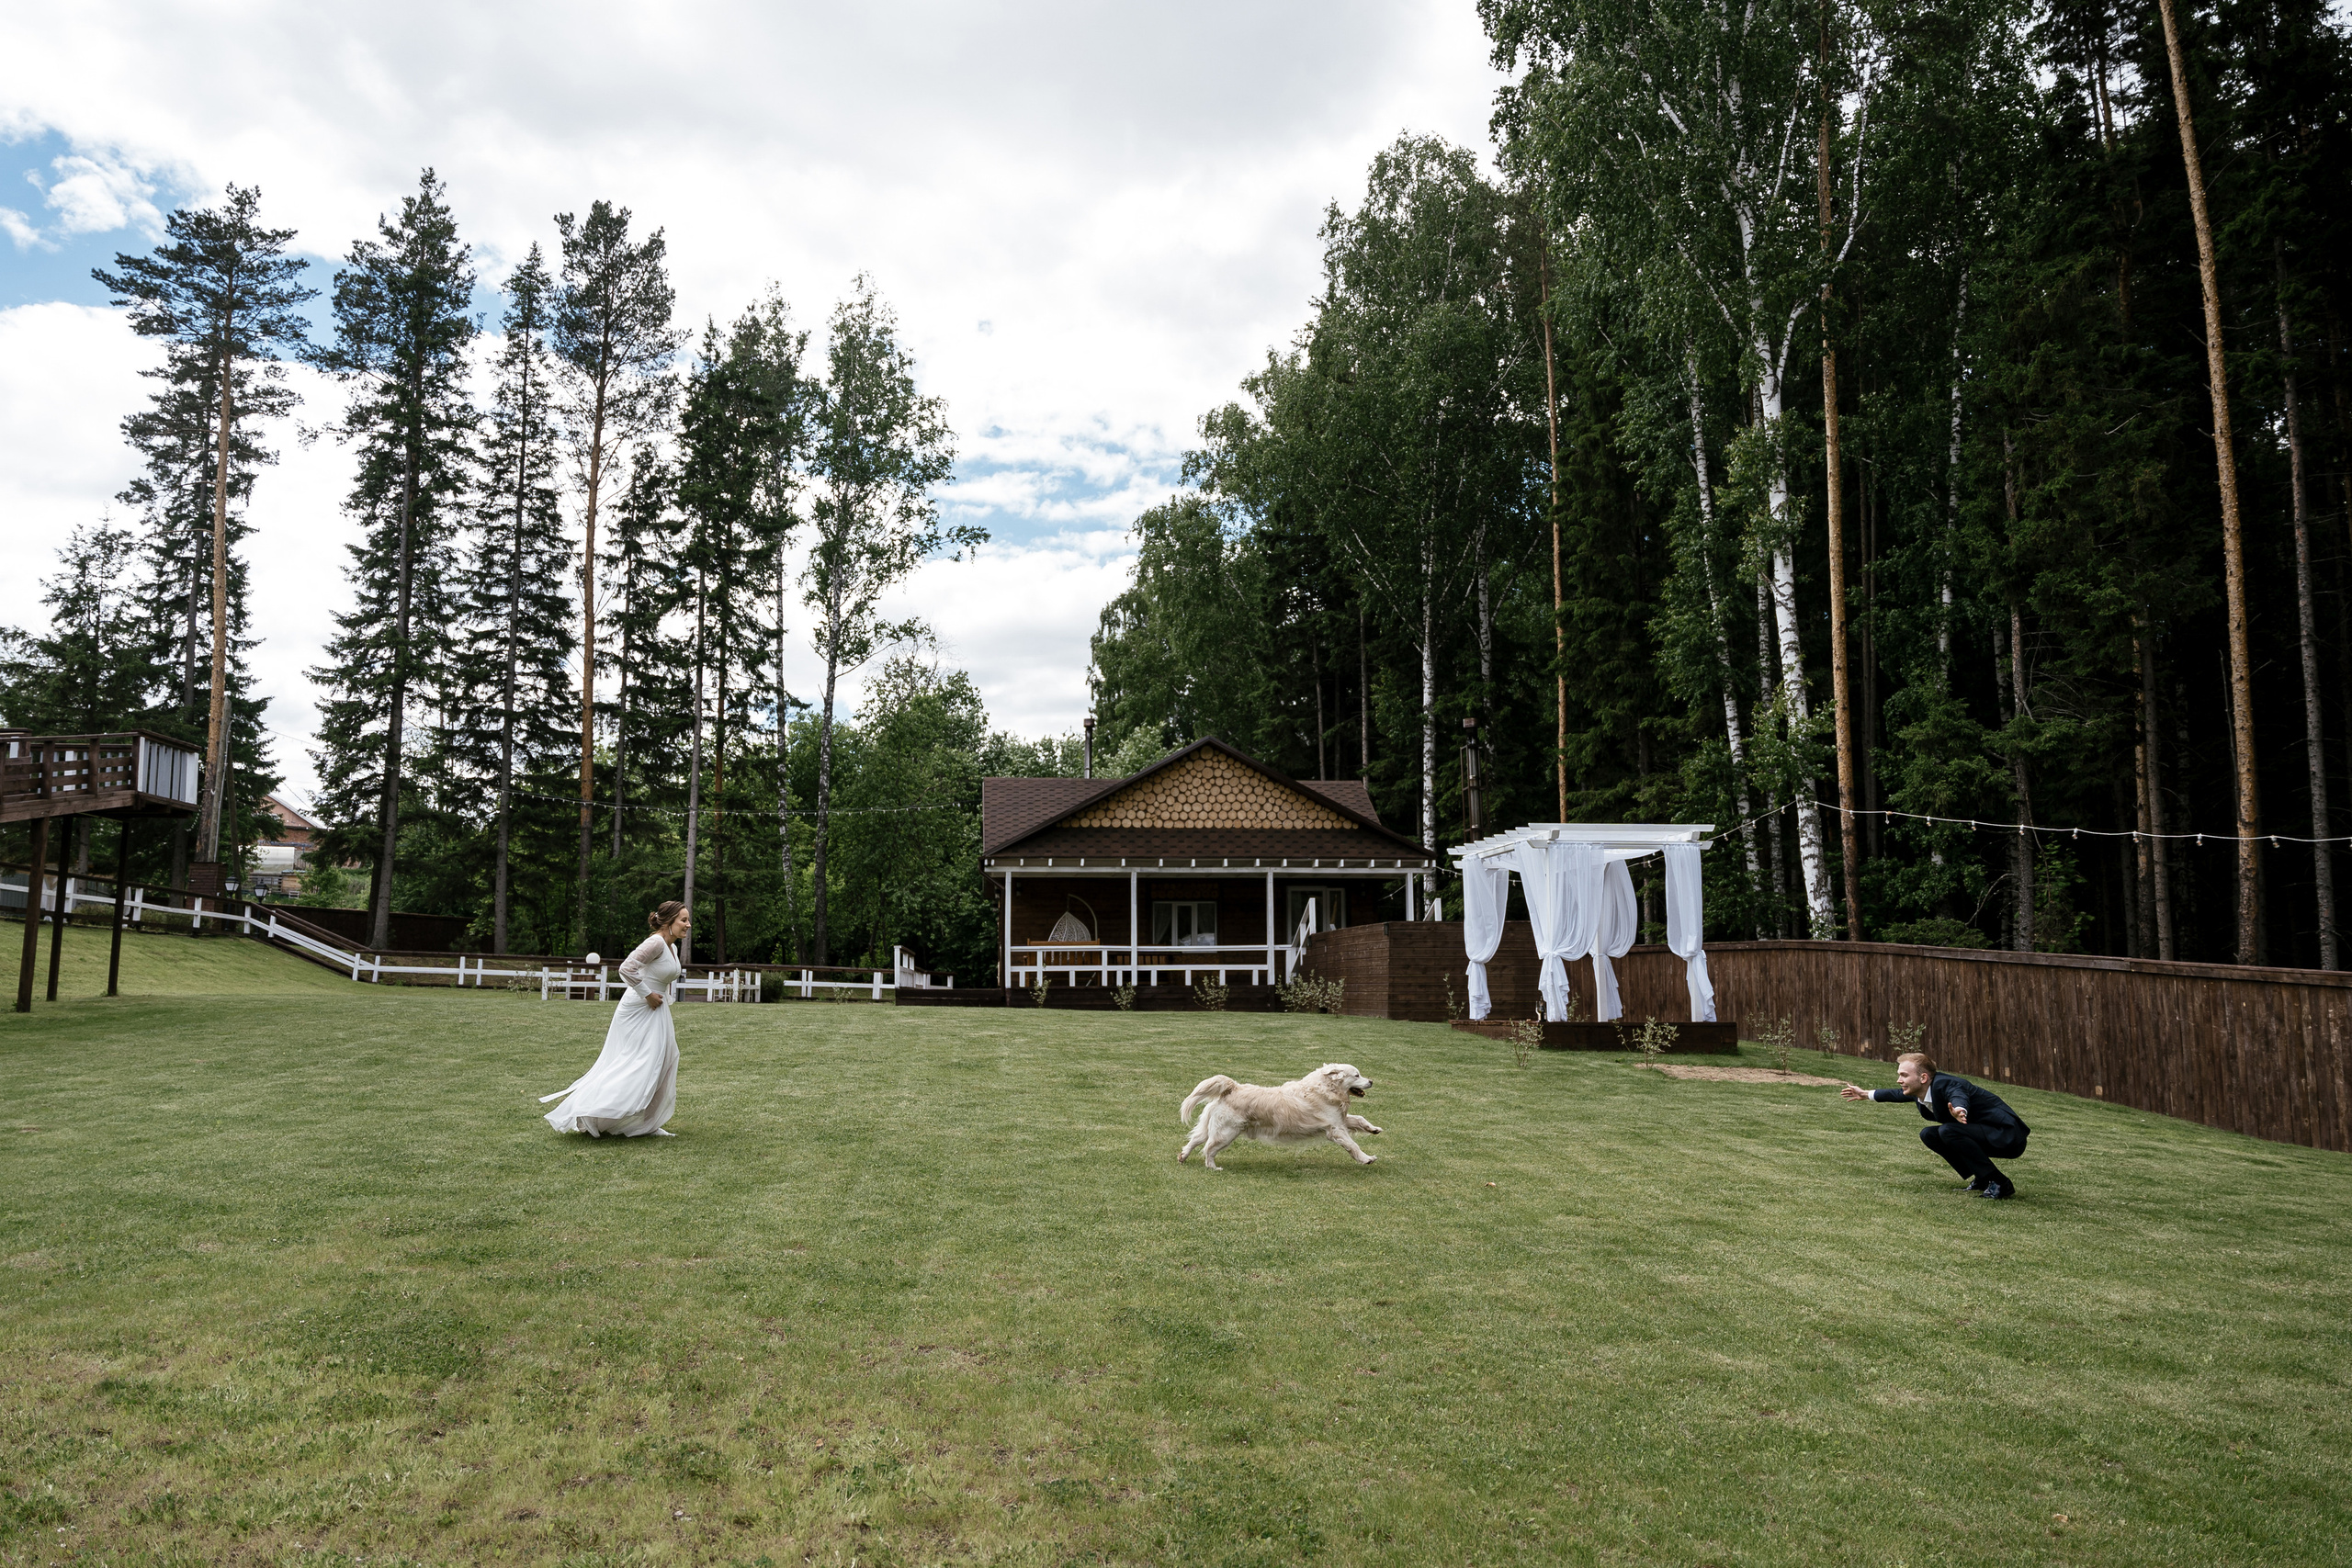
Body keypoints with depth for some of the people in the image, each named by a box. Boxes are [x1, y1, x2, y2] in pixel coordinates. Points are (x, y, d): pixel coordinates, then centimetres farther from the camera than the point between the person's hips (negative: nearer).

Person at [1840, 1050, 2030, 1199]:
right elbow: (1899, 1093, 24)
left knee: (1948, 1131, -28)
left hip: (2006, 1134, -9)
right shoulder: (1920, 1090, 1)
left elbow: (1959, 1096, -50)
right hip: (1980, 1133, 9)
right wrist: (1866, 1094, 34)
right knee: (1929, 1134, 4)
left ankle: (2000, 1184, -16)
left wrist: (1959, 1110, -73)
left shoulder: (1945, 1084, -26)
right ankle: (1982, 1180, 10)